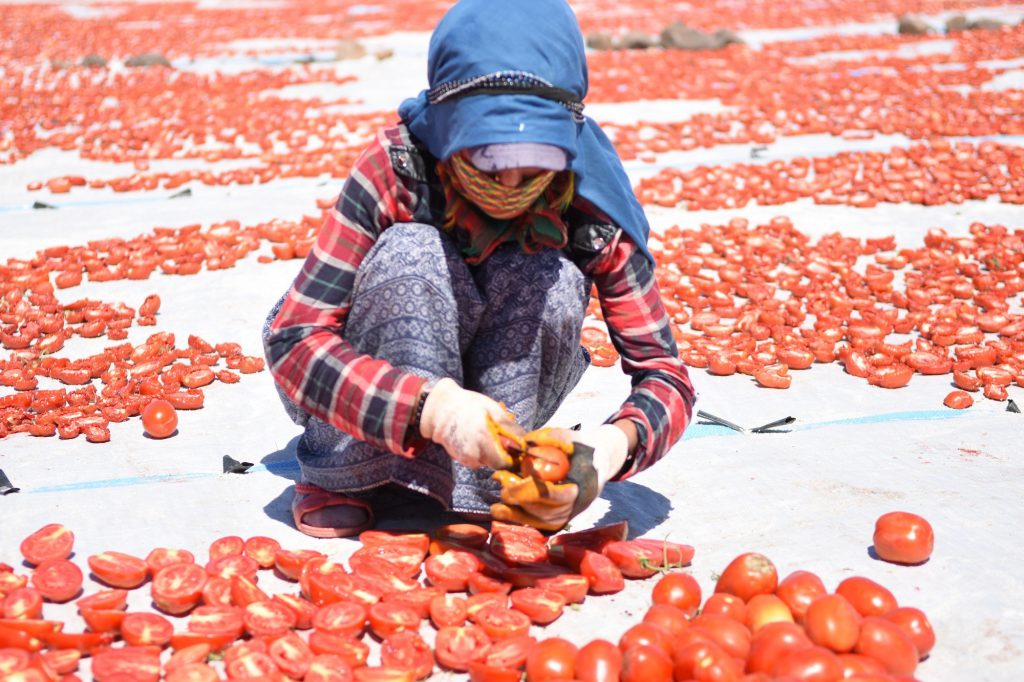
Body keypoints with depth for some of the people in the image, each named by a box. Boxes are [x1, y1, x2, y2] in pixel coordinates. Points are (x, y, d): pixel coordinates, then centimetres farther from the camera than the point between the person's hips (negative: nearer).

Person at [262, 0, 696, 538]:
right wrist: (430, 407, -49)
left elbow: (664, 371, -19)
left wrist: (618, 440, -43)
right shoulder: (396, 168, -28)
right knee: (411, 253, -33)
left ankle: (483, 496, -15)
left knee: (554, 281, -29)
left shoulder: (591, 207, -23)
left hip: (500, 393, 2)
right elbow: (291, 338, -32)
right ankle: (344, 478, -15)